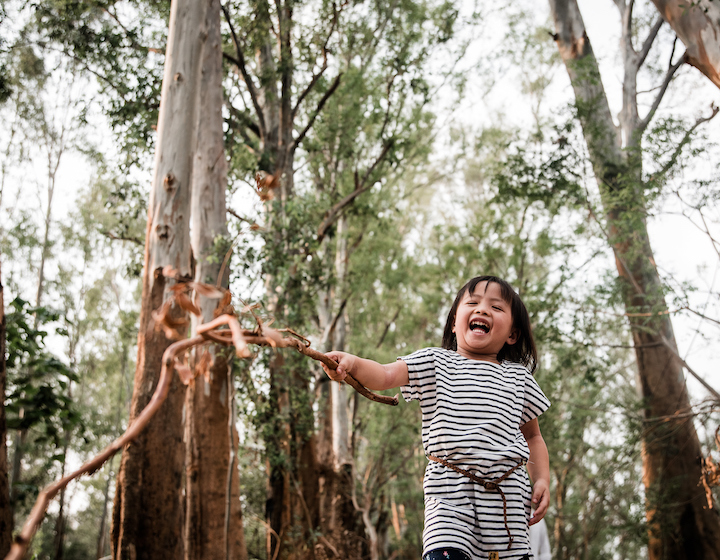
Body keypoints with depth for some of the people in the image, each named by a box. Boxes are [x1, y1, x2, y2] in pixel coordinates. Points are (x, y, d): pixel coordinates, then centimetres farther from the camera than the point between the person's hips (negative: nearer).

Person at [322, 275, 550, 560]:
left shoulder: (519, 377, 14)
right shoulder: (435, 362, 7)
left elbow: (532, 435, 22)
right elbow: (385, 375, -7)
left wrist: (542, 479, 9)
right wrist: (353, 363, -26)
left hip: (507, 493, 3)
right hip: (450, 488, -2)